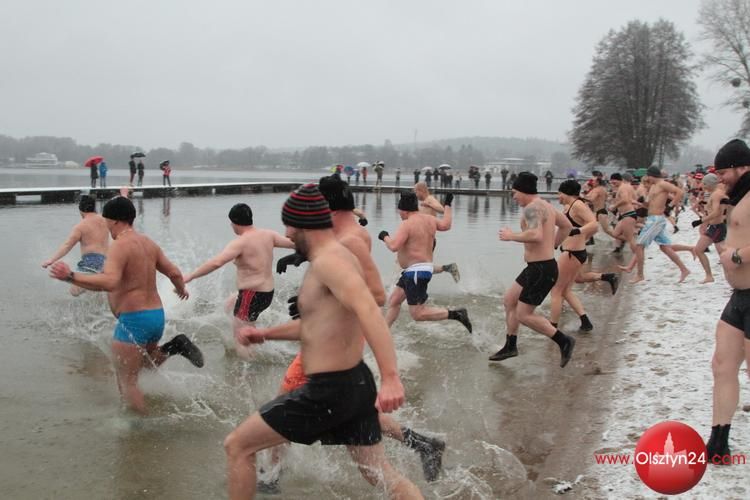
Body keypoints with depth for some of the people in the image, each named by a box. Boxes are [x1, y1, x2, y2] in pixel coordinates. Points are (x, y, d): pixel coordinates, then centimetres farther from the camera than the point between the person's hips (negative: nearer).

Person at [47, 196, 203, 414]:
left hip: (133, 320, -9)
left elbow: (110, 282, -31)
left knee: (127, 382, 1)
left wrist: (70, 277, -32)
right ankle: (175, 346, 9)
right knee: (145, 362, 32)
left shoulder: (120, 245, -16)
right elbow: (174, 272, 15)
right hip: (156, 315, 9)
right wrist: (181, 289, 36)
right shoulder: (148, 243, 10)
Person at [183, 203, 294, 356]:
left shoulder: (241, 242, -19)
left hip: (252, 296, -9)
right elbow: (292, 243, 14)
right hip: (267, 293, 9)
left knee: (240, 338, 1)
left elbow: (216, 262, -32)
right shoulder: (267, 234, 2)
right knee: (231, 302, 34)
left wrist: (190, 276, -28)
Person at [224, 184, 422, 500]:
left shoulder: (328, 261, -18)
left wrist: (391, 378, -44)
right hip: (355, 382, 10)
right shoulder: (334, 258, 15)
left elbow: (368, 310, -34)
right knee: (381, 474, 16)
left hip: (328, 391, -10)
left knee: (236, 446, 4)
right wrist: (266, 335, 30)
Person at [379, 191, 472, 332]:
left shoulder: (407, 224, -17)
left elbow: (394, 246, -26)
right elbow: (446, 225, 26)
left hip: (416, 272, -10)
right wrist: (447, 205, 36)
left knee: (418, 314, -8)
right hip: (415, 271, 10)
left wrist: (385, 237, -6)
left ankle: (457, 314, -9)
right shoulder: (429, 219, 8)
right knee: (393, 301, 16)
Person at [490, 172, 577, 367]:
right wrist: (552, 247, 27)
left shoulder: (532, 207, -18)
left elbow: (536, 235, -35)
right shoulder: (545, 205, 14)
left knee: (524, 315, -3)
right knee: (509, 301, 18)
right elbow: (567, 226, 26)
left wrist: (512, 236, -20)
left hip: (541, 269, -11)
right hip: (538, 267, 11)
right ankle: (510, 346, 27)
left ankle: (564, 341, 3)